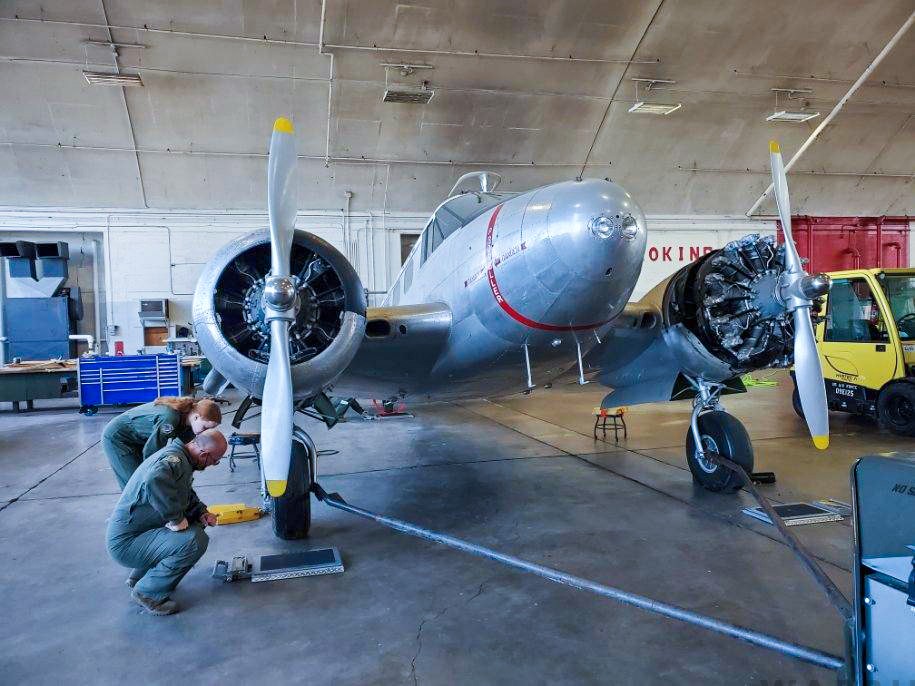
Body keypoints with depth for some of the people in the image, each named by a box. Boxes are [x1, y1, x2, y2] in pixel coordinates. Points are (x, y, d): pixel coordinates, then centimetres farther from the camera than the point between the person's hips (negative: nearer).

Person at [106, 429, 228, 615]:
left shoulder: (178, 455, 7)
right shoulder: (174, 460, -25)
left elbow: (187, 494, 24)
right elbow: (154, 480, -49)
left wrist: (201, 512, 6)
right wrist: (176, 518, -34)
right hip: (125, 543, -10)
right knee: (196, 541, -25)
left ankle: (139, 575, 21)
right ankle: (148, 593, -4)